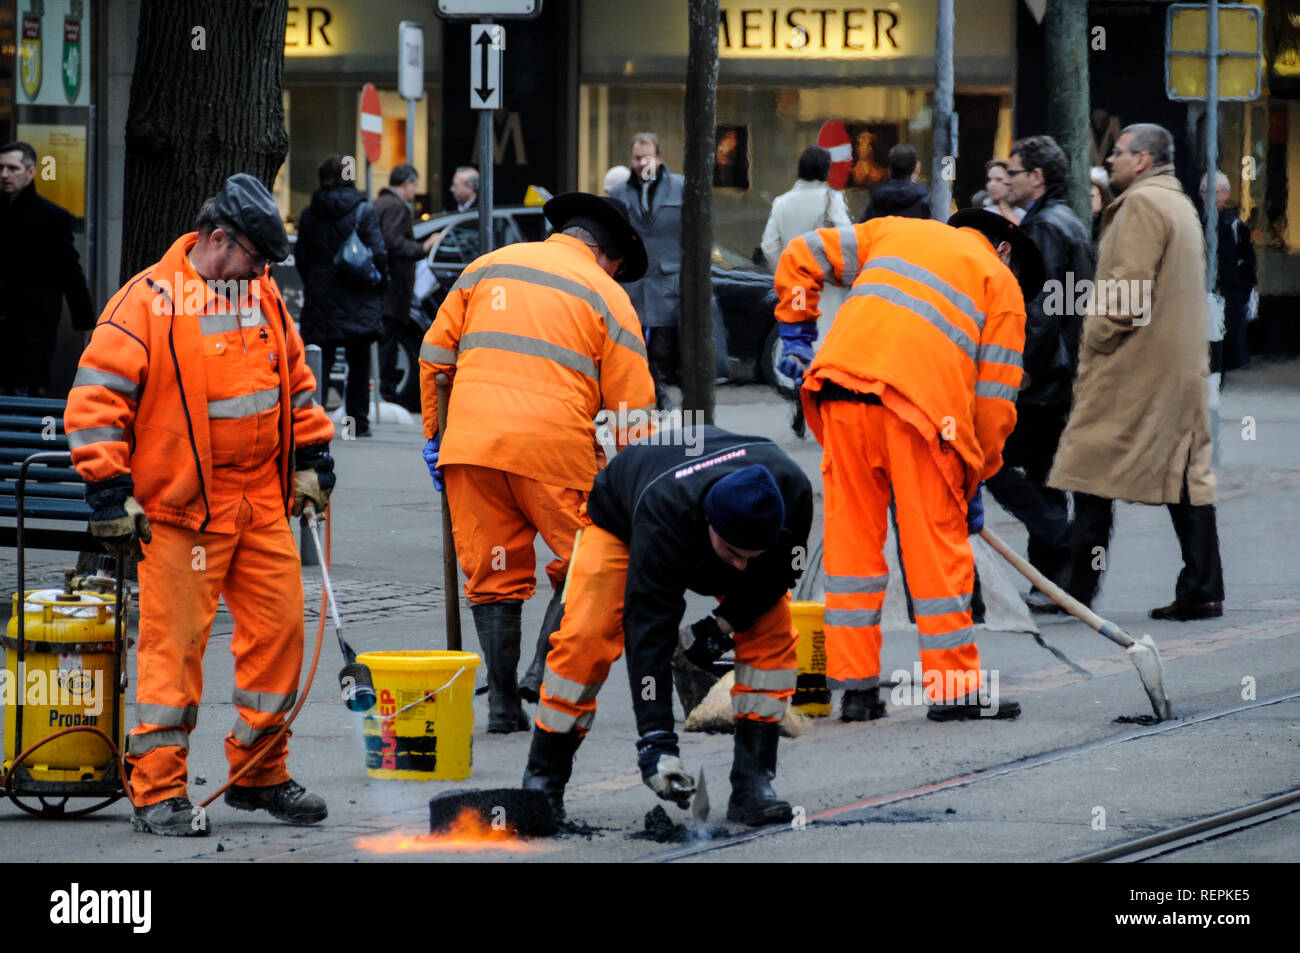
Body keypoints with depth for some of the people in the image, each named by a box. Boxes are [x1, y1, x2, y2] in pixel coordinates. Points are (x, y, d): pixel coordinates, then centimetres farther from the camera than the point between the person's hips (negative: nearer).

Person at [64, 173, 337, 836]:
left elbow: (294, 378, 25)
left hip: (262, 503, 7)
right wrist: (109, 493, -15)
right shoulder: (148, 302, -10)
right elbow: (97, 397, -12)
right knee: (176, 641, -6)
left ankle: (260, 773, 20)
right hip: (182, 508, -7)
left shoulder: (263, 297, 12)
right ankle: (159, 792, 0)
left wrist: (313, 458, 19)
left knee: (278, 627, 7)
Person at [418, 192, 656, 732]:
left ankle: (502, 702, 8)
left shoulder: (487, 268, 18)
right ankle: (545, 670, -3)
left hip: (470, 442, 3)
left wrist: (434, 435, 23)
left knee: (493, 574, 9)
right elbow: (630, 405, 4)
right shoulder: (606, 296, 8)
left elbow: (435, 354, 17)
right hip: (554, 446, -3)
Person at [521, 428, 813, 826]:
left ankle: (752, 785, -11)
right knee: (585, 639, -20)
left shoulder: (793, 491, -37)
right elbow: (650, 633, -48)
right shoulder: (664, 512, -48)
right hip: (622, 521, -4)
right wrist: (655, 740, -52)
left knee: (772, 635, -15)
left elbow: (780, 569, -13)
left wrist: (726, 622, -23)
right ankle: (543, 783, -5)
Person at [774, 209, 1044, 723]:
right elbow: (995, 395, 14)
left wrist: (796, 330, 29)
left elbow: (802, 255, 23)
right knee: (936, 540, 5)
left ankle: (854, 685, 12)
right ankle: (954, 687, 10)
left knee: (851, 531, 10)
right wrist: (974, 480, 21)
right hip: (922, 396, -3)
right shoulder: (1002, 284, 19)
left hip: (844, 381, 3)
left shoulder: (895, 232, 28)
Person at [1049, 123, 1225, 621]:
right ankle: (1202, 590, 1)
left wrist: (1095, 341, -11)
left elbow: (1130, 285, -20)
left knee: (1093, 469, -4)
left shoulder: (1142, 202, -12)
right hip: (1181, 364, 9)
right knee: (1185, 472, 5)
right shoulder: (1181, 204, 19)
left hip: (1131, 359, -9)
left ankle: (1078, 589, -5)